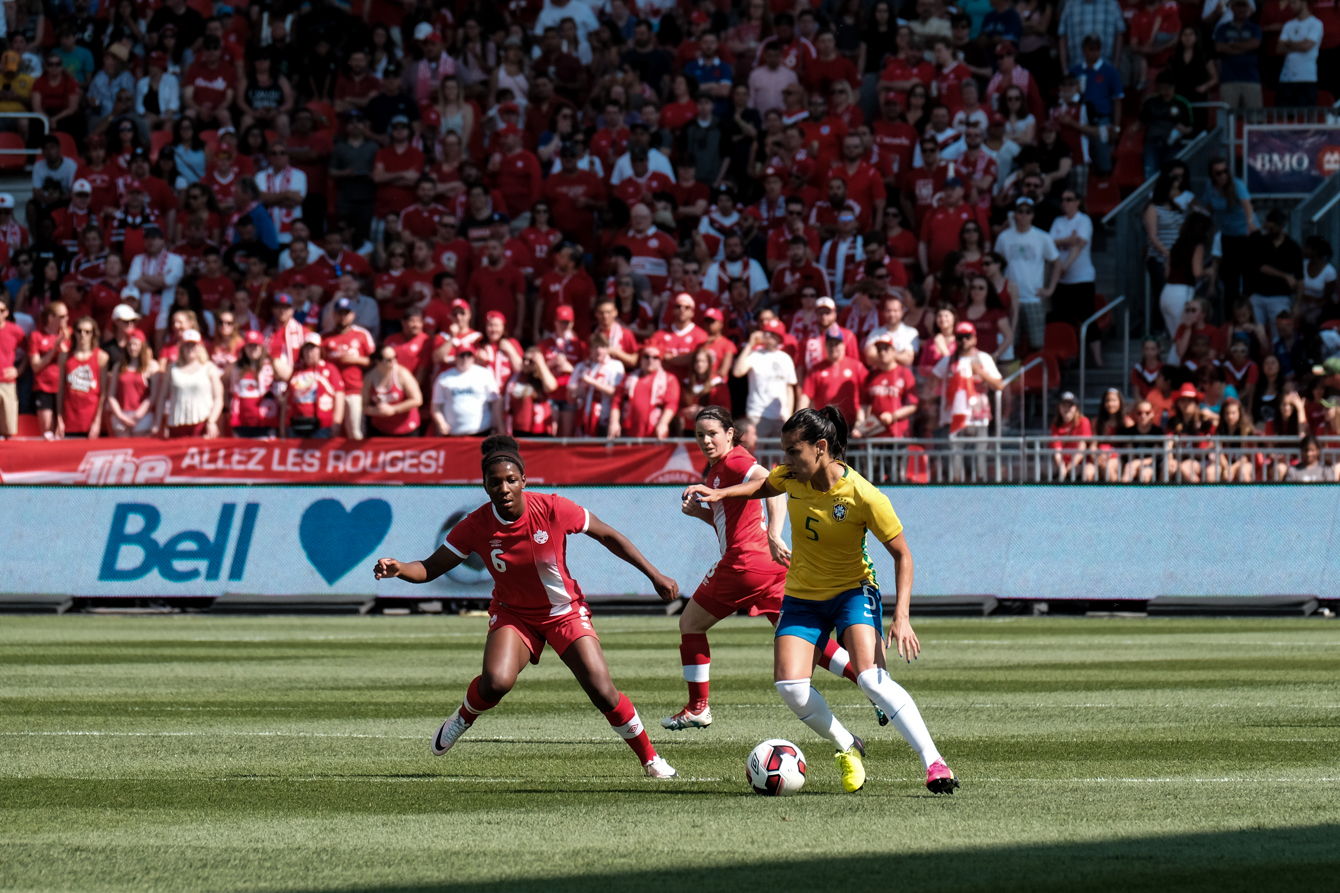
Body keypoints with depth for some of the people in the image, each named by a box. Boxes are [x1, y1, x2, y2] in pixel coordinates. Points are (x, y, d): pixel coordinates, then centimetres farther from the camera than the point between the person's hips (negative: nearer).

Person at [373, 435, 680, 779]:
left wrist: (655, 576, -3)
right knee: (496, 681, -28)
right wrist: (397, 568, -35)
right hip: (513, 614, 0)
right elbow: (429, 569, -13)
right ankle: (462, 719, 6)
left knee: (602, 692, -13)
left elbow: (609, 536, -7)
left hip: (565, 611, 0)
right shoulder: (476, 526, -19)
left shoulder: (554, 510, -22)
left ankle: (650, 758, 10)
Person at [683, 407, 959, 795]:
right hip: (802, 597, 5)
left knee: (872, 679, -27)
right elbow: (765, 486, 15)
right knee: (790, 687, -15)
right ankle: (848, 749, 10)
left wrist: (901, 617, -23)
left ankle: (933, 763, -23)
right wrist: (720, 493, -1)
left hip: (853, 590, -5)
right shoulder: (792, 476, -11)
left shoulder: (864, 497, -25)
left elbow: (902, 554, -15)